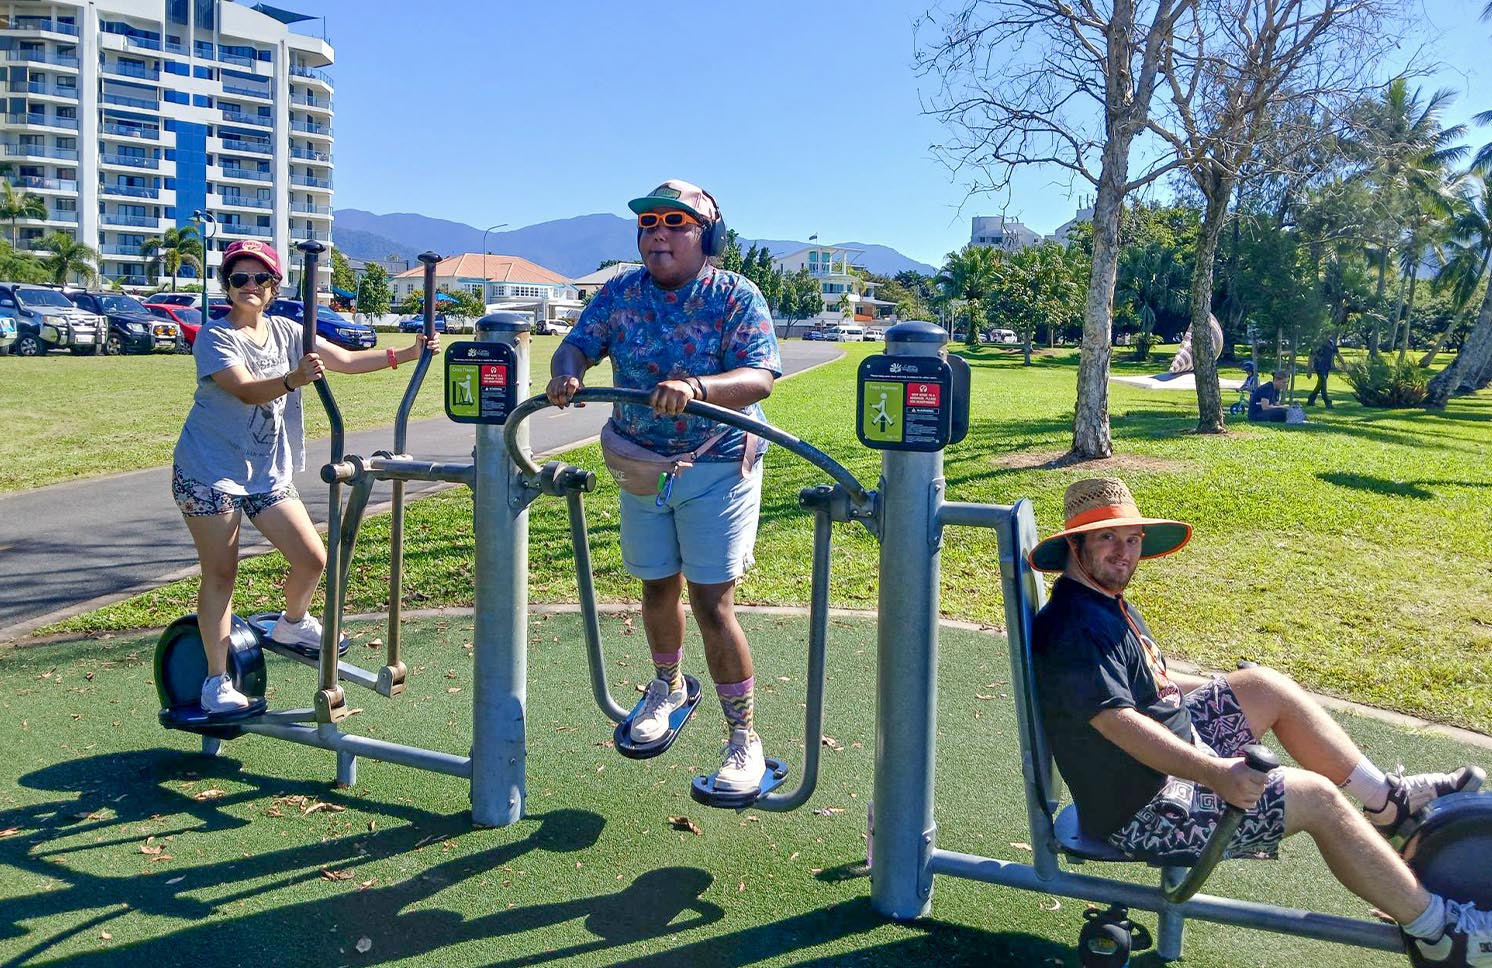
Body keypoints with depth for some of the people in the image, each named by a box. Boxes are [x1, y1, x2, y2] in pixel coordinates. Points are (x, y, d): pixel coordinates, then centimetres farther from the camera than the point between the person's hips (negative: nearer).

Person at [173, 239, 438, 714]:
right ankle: (217, 682, 9)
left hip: (268, 472, 5)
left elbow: (346, 360, 0)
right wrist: (293, 380, -47)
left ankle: (292, 624, 32)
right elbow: (246, 390, -28)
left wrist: (408, 353, -10)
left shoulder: (287, 332, 5)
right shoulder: (214, 336, -12)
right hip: (209, 470, -5)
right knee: (221, 574, -3)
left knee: (312, 558, 1)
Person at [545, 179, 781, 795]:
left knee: (711, 600, -9)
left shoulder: (736, 298, -13)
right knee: (657, 586, 15)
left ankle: (744, 736, 4)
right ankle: (667, 687, 42)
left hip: (717, 465, -4)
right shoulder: (620, 293, 1)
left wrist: (695, 387, -44)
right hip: (641, 463, 5)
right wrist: (566, 373, -30)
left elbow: (758, 378, -25)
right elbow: (578, 343, -5)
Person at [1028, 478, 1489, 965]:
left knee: (1265, 685, 11)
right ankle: (1436, 928, 8)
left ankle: (1387, 799, 22)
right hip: (1140, 809, -10)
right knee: (1315, 797, -11)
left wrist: (1229, 689, 24)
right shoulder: (1075, 627, -25)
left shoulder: (1106, 601, 8)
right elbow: (1118, 722, -33)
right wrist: (1214, 774, -39)